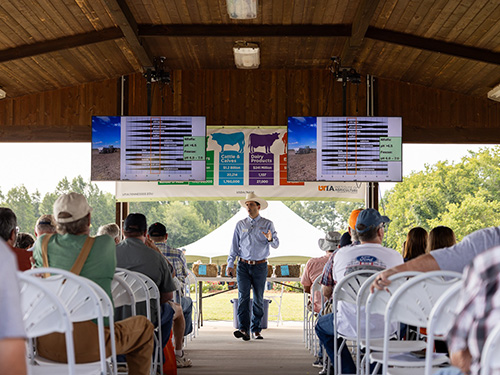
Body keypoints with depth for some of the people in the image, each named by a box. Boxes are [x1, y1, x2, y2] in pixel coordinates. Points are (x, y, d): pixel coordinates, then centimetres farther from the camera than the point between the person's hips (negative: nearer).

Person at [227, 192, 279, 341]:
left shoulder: (267, 224, 5)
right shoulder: (240, 224, 10)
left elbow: (276, 244, -1)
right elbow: (234, 245, 12)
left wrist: (271, 239, -25)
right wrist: (230, 264, 3)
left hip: (260, 266, -1)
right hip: (243, 266, 1)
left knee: (258, 299, 3)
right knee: (243, 297, -11)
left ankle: (256, 329, 12)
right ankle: (244, 330, -17)